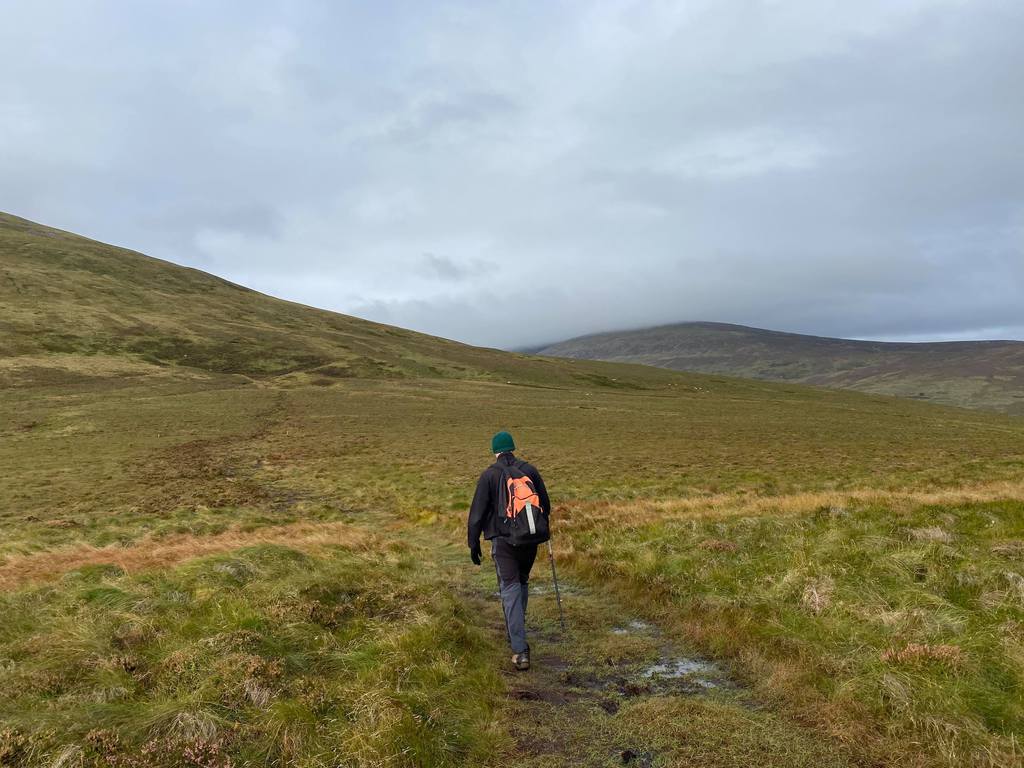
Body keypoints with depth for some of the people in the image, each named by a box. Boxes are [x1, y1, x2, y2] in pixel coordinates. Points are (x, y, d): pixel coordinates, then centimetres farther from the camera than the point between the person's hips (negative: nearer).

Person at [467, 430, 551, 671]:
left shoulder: (489, 475, -4)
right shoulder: (530, 470, 5)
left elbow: (477, 513, -5)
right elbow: (546, 505, 11)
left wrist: (474, 543, 3)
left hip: (503, 540, -3)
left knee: (510, 589, -3)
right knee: (522, 582, 23)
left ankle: (520, 650, -10)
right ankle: (516, 631, 34)